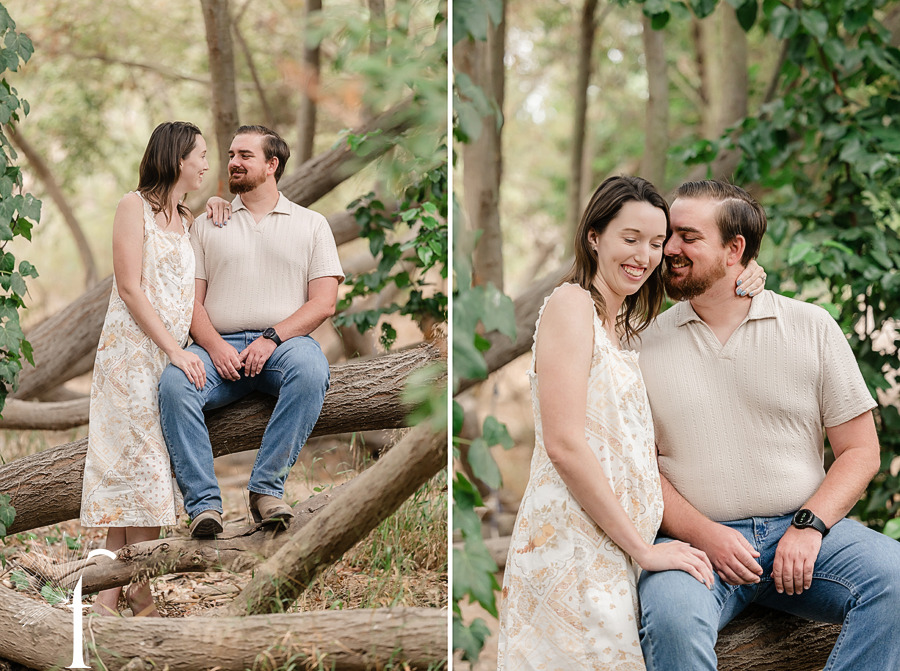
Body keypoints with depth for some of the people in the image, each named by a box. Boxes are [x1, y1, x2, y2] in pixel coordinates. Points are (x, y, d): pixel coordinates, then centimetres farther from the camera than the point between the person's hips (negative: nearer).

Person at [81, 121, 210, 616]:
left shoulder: (187, 220, 18)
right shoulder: (134, 206, -3)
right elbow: (130, 289, -10)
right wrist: (175, 350, -16)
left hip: (172, 354, 7)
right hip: (133, 349, -7)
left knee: (145, 467, 3)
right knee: (142, 463, -9)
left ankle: (112, 591, 5)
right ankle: (140, 594, -6)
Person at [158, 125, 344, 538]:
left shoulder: (311, 224, 16)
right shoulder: (206, 225, 21)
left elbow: (324, 302, 4)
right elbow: (191, 302, 12)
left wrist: (272, 338, -12)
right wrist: (215, 346, -10)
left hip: (284, 340, -1)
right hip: (219, 345, 1)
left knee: (310, 371, -37)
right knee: (173, 382, -31)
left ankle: (267, 487, -32)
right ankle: (203, 501, -32)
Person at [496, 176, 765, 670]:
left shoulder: (625, 325, 21)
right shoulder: (571, 302, -7)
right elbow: (564, 444, -16)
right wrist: (643, 548, -14)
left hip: (612, 546, 9)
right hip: (572, 543, -9)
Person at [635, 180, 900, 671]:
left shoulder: (812, 328, 6)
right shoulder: (646, 345, 6)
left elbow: (861, 451, 6)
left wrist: (809, 525, -10)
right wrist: (705, 535, -12)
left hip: (800, 531, 2)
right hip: (693, 535, -1)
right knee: (672, 616, -35)